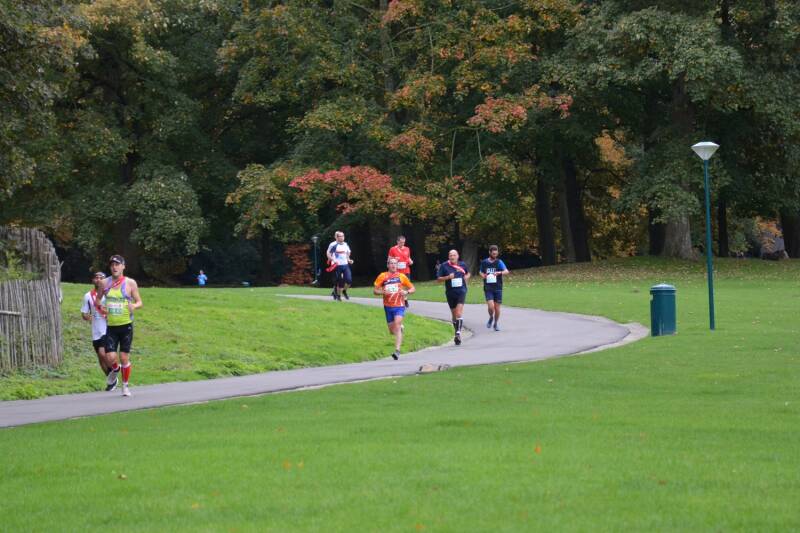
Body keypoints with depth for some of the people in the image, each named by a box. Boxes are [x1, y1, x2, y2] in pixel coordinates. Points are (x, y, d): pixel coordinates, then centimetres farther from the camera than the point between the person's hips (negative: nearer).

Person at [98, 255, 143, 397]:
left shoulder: (130, 283, -2)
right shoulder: (105, 283, 4)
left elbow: (139, 302, 2)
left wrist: (134, 306, -21)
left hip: (126, 326, -2)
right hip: (111, 326, 2)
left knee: (124, 357, -1)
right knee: (111, 357, -10)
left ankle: (125, 386, 17)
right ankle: (116, 368, 26)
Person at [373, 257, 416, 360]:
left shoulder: (402, 276, 3)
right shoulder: (382, 276, 3)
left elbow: (412, 288, 9)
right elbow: (375, 290, 4)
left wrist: (406, 292, -13)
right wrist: (382, 292, -17)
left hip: (399, 306, -2)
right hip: (388, 306, 2)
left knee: (397, 325, -21)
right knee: (392, 330, 9)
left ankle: (397, 350, -25)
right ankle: (400, 328, 47)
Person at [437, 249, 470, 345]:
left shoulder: (463, 265, 4)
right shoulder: (444, 266, -2)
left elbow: (468, 273, 22)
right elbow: (438, 279, -1)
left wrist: (466, 278, 0)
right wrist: (448, 277, -16)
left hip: (461, 291, -1)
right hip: (450, 293, 1)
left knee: (458, 313, -17)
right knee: (454, 314, 11)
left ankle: (458, 333, -19)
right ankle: (457, 333, 25)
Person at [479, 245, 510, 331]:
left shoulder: (499, 262, -1)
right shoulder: (484, 262, 5)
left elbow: (506, 271, -15)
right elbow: (481, 272, 21)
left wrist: (499, 272, -35)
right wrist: (483, 275, -3)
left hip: (498, 288, 0)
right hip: (488, 288, 0)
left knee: (497, 307, 4)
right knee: (491, 306, -15)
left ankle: (496, 324, 23)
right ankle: (491, 318, 16)